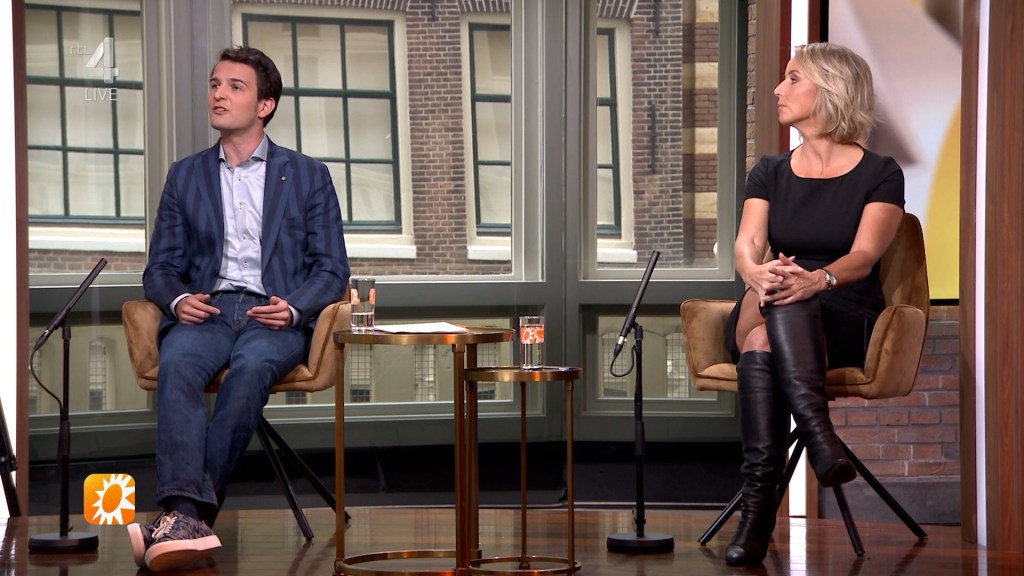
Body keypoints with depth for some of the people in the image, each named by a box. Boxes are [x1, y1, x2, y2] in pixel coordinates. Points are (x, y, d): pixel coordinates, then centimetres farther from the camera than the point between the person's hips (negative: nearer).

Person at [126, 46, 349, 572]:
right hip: (205, 311, 2)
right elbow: (161, 267, 18)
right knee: (178, 365, -34)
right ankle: (187, 516, -51)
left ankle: (184, 513, -41)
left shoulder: (308, 175, 15)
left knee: (251, 367, -37)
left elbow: (331, 268, 10)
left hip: (275, 315, -1)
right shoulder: (185, 176, 21)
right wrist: (177, 298, -6)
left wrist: (293, 308, -11)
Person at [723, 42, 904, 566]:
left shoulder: (879, 174, 3)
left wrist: (817, 280, -37)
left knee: (789, 299, -38)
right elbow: (746, 245, -4)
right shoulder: (771, 172, 14)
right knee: (766, 298, -35)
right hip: (767, 321, 3)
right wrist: (757, 275, -30)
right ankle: (819, 432, -50)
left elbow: (864, 256, -14)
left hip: (844, 323, -3)